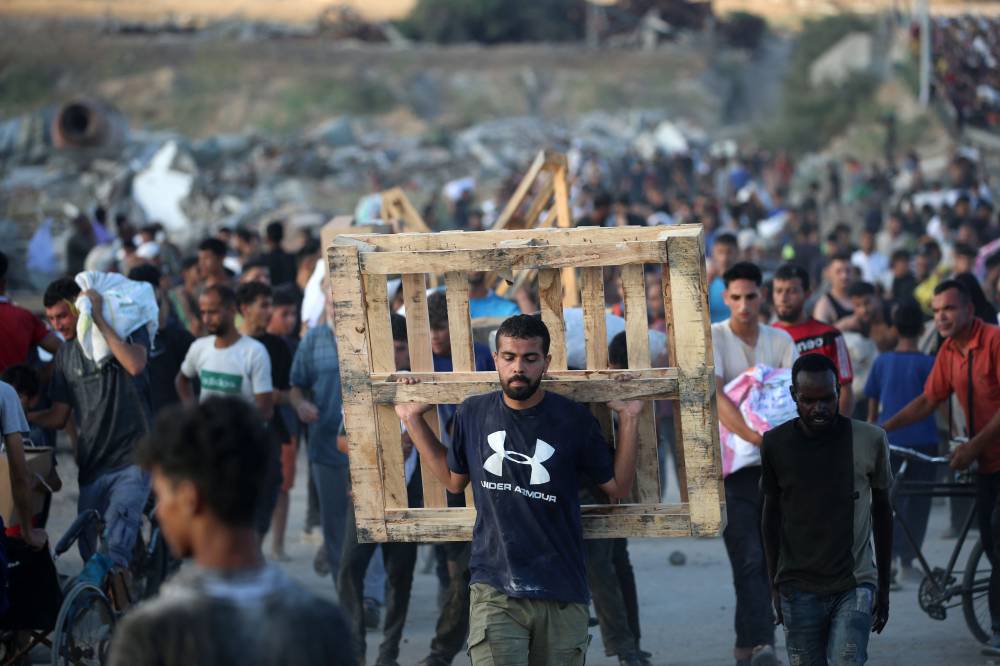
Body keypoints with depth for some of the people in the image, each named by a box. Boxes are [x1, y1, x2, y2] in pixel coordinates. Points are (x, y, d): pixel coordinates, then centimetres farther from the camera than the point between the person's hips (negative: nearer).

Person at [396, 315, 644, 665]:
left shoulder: (574, 419, -3)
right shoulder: (473, 414, 3)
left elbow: (618, 486, 4)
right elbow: (454, 479, 19)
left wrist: (629, 419, -4)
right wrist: (414, 421, 15)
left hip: (562, 594, 0)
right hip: (495, 591, 0)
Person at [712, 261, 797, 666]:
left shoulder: (780, 341, 9)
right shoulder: (712, 338, -5)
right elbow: (715, 396, -19)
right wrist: (751, 435, -33)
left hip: (773, 463, 4)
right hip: (731, 462, -4)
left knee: (766, 557, 6)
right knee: (749, 557, -12)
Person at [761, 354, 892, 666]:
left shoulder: (870, 440, -5)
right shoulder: (776, 444, -2)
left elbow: (881, 511, 6)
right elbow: (771, 515, 9)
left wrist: (884, 586, 9)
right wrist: (775, 585, 9)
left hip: (855, 585, -1)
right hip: (799, 590, 1)